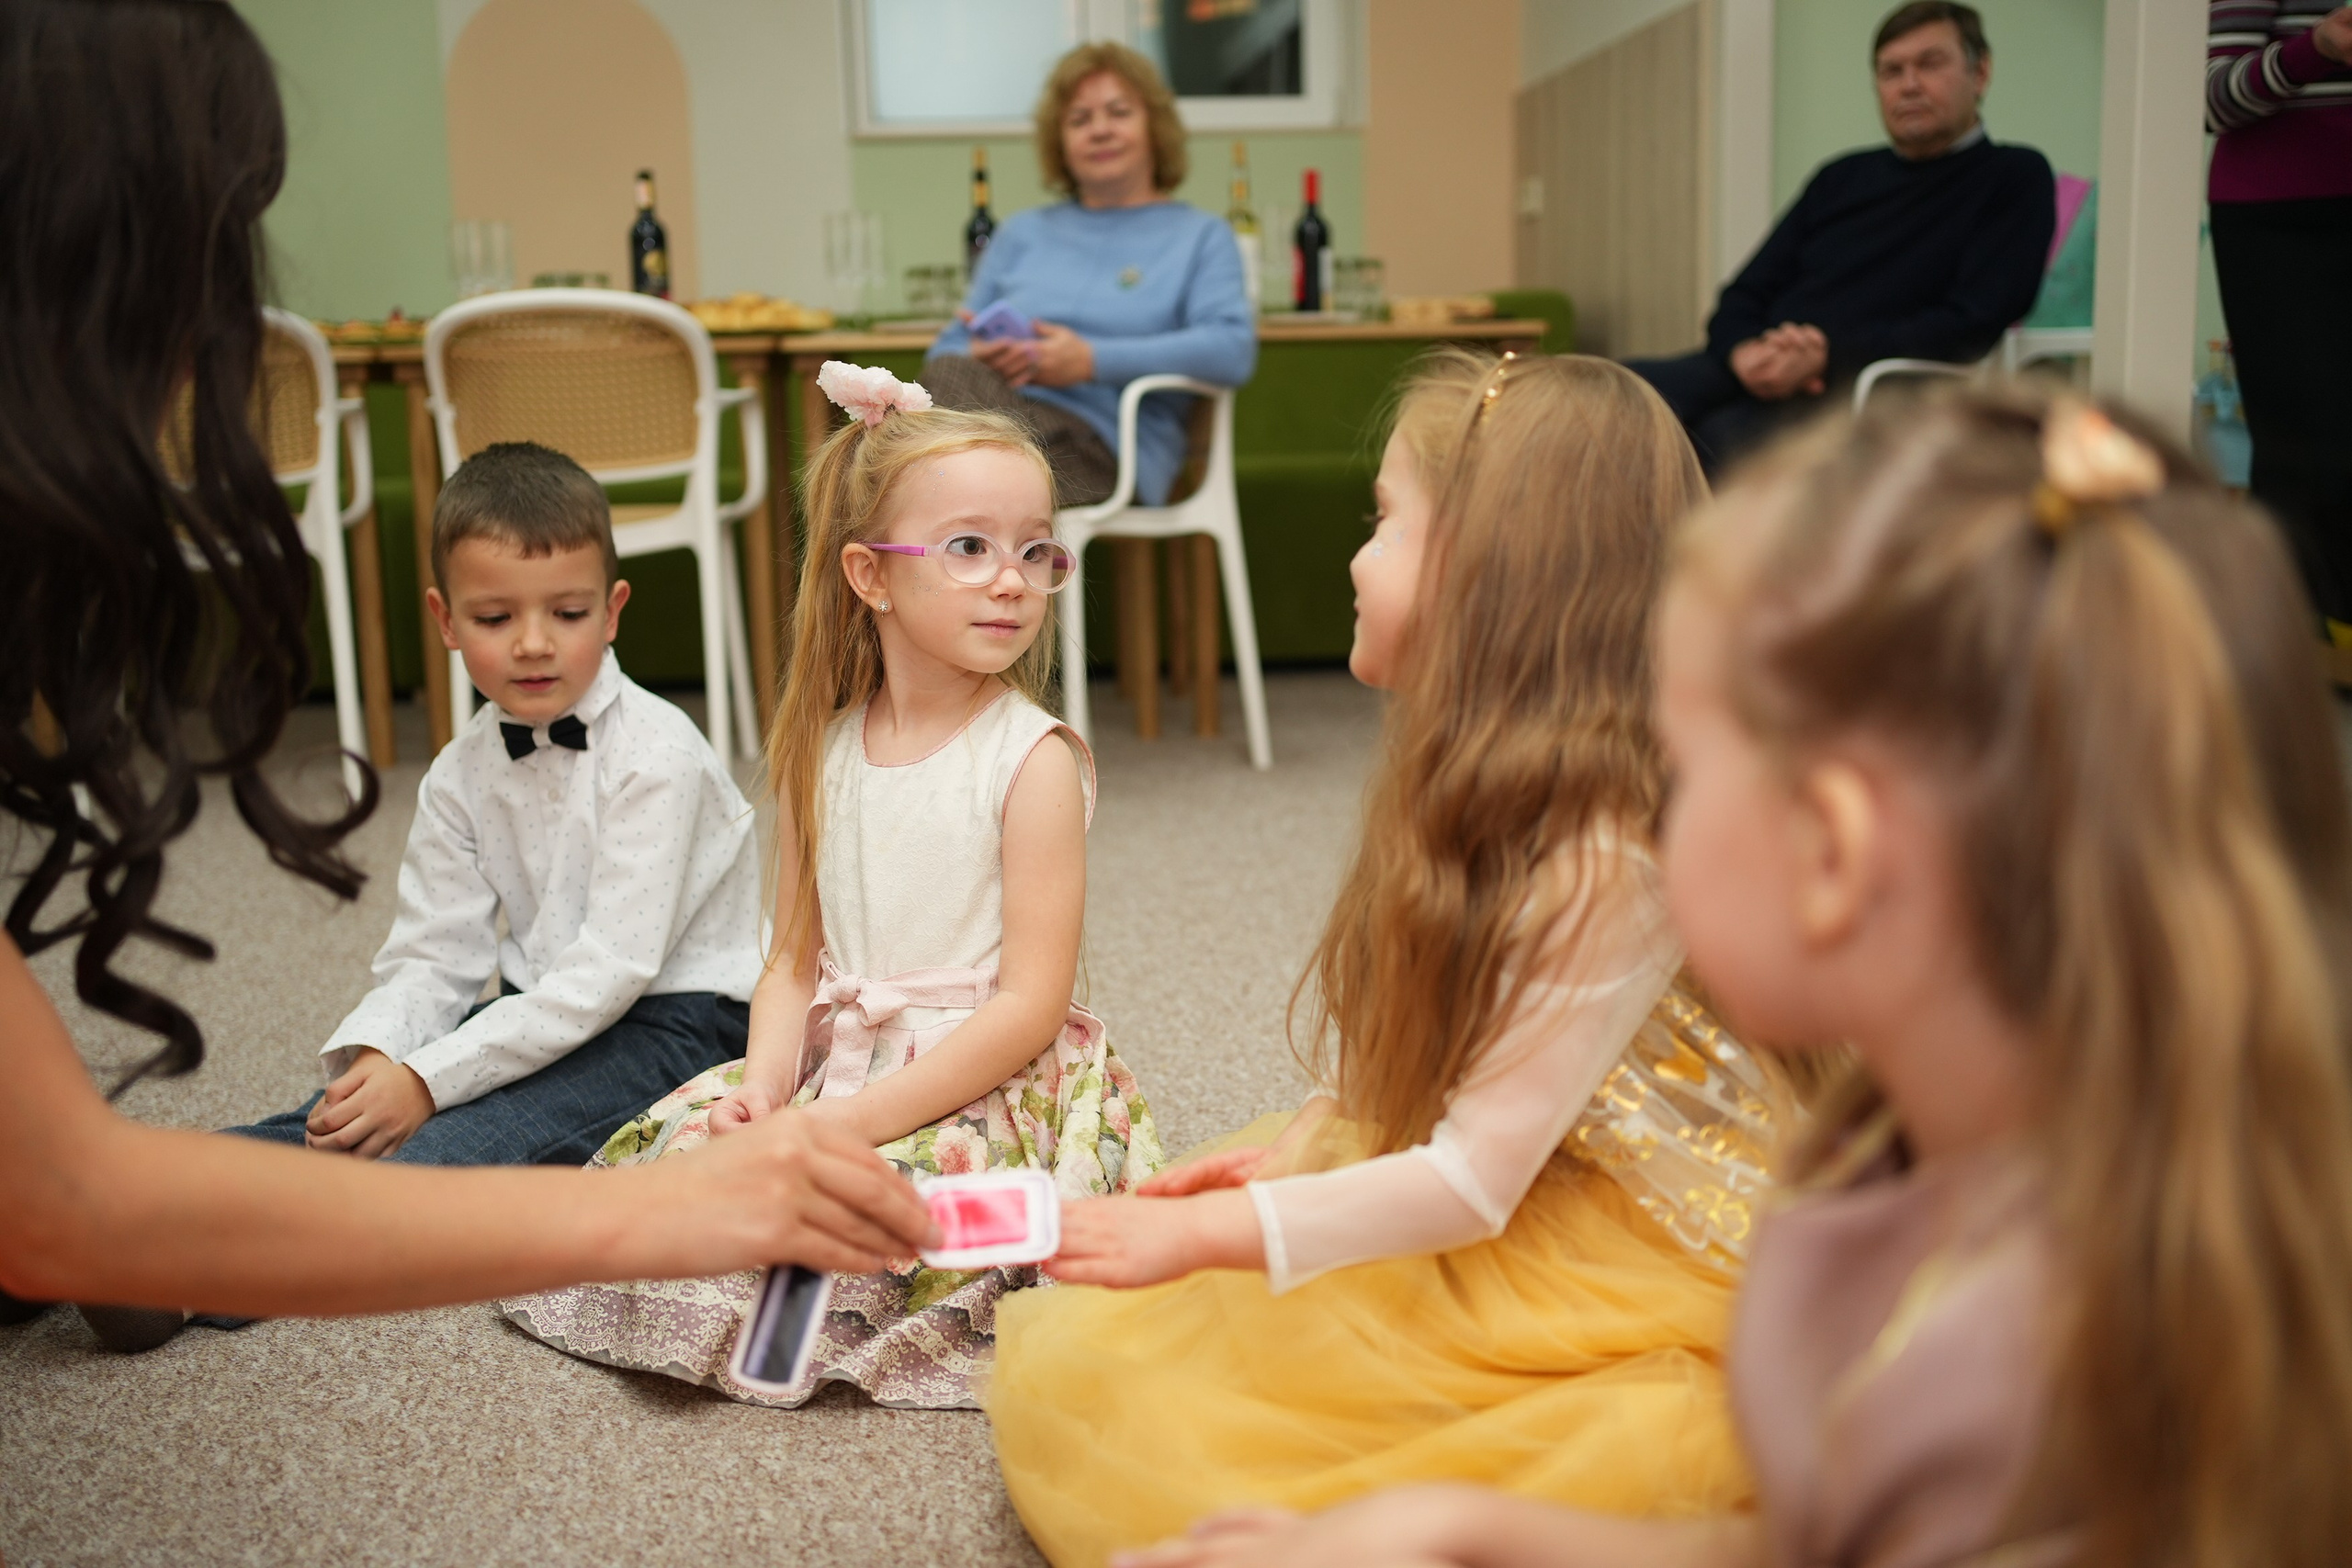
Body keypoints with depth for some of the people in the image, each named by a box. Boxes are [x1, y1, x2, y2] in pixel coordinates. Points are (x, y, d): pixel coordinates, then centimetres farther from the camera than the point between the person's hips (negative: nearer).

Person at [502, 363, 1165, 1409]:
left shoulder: (1032, 760, -11)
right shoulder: (822, 754, 5)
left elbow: (1031, 1006, -16)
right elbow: (794, 960, 7)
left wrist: (851, 1123, -21)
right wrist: (765, 1087, -14)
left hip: (985, 1087, -5)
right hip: (833, 1065, 6)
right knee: (659, 1149, -8)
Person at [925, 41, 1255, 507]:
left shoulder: (1201, 237, 17)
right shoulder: (1021, 232, 30)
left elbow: (1232, 351, -3)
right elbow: (949, 349, 25)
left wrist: (1093, 360, -12)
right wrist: (977, 361, -2)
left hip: (1102, 444, -4)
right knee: (950, 373, -34)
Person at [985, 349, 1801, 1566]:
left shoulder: (1606, 860, -26)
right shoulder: (1472, 785, 1)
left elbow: (1475, 1183, -24)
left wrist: (1203, 1233, -23)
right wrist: (1299, 1149, -5)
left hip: (1618, 1280, -7)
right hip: (1468, 1220, 7)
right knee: (1068, 1356, -4)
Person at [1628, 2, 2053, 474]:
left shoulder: (2014, 178, 8)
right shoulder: (1842, 178, 24)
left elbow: (1972, 325, -6)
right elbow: (1744, 296, 19)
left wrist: (1826, 355, -16)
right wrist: (1743, 351, -7)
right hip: (1752, 376, 5)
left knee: (1722, 436, -37)